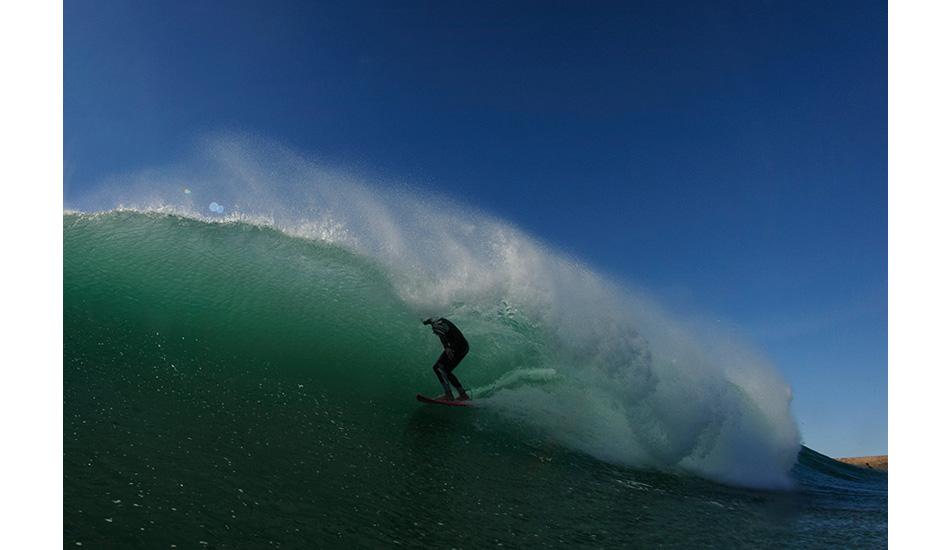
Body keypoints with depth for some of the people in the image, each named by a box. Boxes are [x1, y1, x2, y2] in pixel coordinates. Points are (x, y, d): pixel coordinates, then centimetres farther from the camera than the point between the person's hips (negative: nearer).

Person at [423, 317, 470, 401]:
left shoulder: (437, 323, -2)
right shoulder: (443, 321, 27)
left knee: (438, 367, -13)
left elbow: (442, 334, -20)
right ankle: (463, 395, 10)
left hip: (457, 346, -10)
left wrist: (446, 347, -31)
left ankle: (449, 394, -21)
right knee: (446, 371, 13)